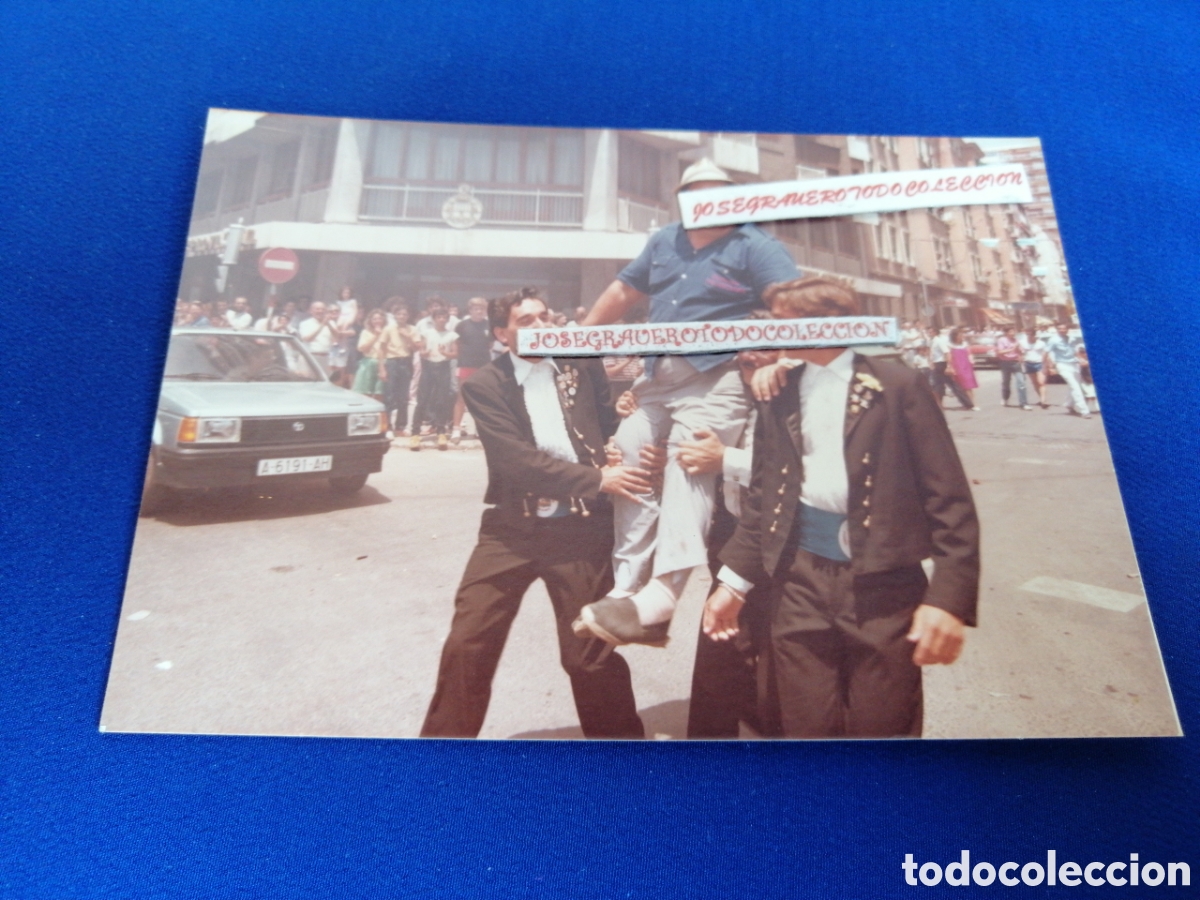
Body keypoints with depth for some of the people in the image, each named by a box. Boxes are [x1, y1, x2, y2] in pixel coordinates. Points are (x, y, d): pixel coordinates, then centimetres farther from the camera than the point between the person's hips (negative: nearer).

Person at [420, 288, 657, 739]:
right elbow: (517, 459, -14)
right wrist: (596, 479, -20)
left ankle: (621, 733, 31)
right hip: (511, 529, 0)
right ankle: (445, 733, 25)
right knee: (466, 645, 1)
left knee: (591, 654, 8)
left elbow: (609, 427, 16)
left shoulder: (582, 367, 7)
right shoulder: (484, 385, -2)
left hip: (579, 530, 1)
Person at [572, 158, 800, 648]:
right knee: (629, 464, 0)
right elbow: (623, 291, 27)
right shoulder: (663, 241, 20)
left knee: (686, 470, -22)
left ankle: (658, 598, -33)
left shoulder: (755, 246, 2)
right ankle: (628, 587, 5)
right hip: (658, 377, 7)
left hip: (718, 377, -7)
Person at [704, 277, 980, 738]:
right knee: (806, 727, 8)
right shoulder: (778, 393, 10)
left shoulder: (896, 384, -2)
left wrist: (949, 596, -14)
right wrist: (733, 581, 8)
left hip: (882, 585, -3)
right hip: (799, 579, 3)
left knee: (881, 728, 6)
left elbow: (949, 497, -6)